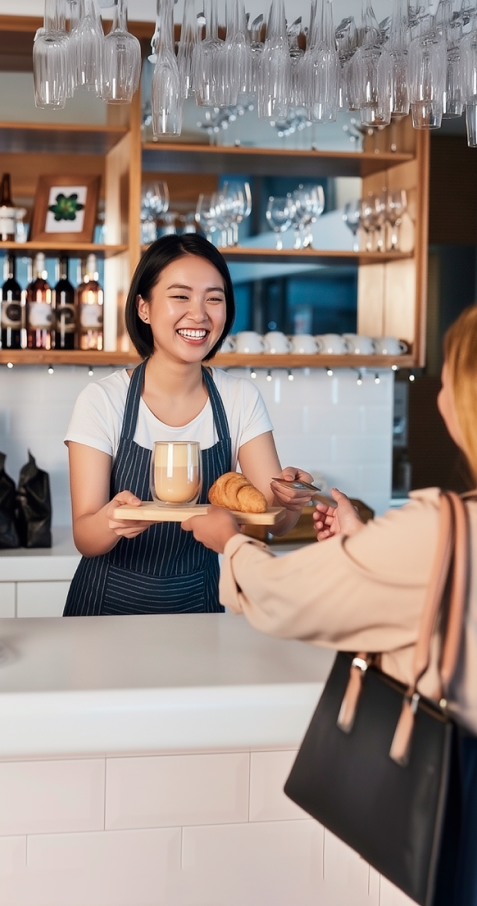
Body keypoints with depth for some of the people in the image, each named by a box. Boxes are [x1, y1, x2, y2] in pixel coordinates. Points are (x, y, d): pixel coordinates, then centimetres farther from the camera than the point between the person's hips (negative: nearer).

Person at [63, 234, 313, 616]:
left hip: (198, 603, 5)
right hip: (111, 605, -5)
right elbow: (85, 538, -12)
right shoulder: (103, 401, -9)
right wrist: (111, 521, -33)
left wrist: (288, 500, -27)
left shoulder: (241, 399, -1)